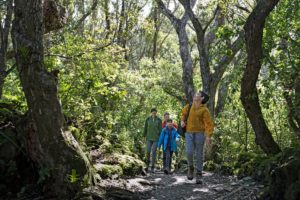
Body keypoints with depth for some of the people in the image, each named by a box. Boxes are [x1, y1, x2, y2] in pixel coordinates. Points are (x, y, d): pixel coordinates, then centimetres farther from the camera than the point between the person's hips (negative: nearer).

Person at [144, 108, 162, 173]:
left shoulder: (159, 120, -1)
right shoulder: (148, 119, 2)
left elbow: (160, 130, -1)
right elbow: (145, 128, 5)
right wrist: (144, 137, 3)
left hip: (156, 138, -1)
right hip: (149, 138, 1)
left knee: (153, 152, -5)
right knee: (147, 151, -9)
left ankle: (152, 167, 3)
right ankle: (147, 164, 15)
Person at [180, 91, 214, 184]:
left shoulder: (204, 110, -6)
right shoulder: (189, 106, 8)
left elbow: (209, 124, -11)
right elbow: (183, 113, 28)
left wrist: (208, 136, -24)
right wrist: (182, 121, 7)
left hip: (199, 134, -2)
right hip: (189, 134, 3)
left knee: (199, 154, 0)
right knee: (189, 152, -16)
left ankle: (198, 175, 9)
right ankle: (191, 168, 11)